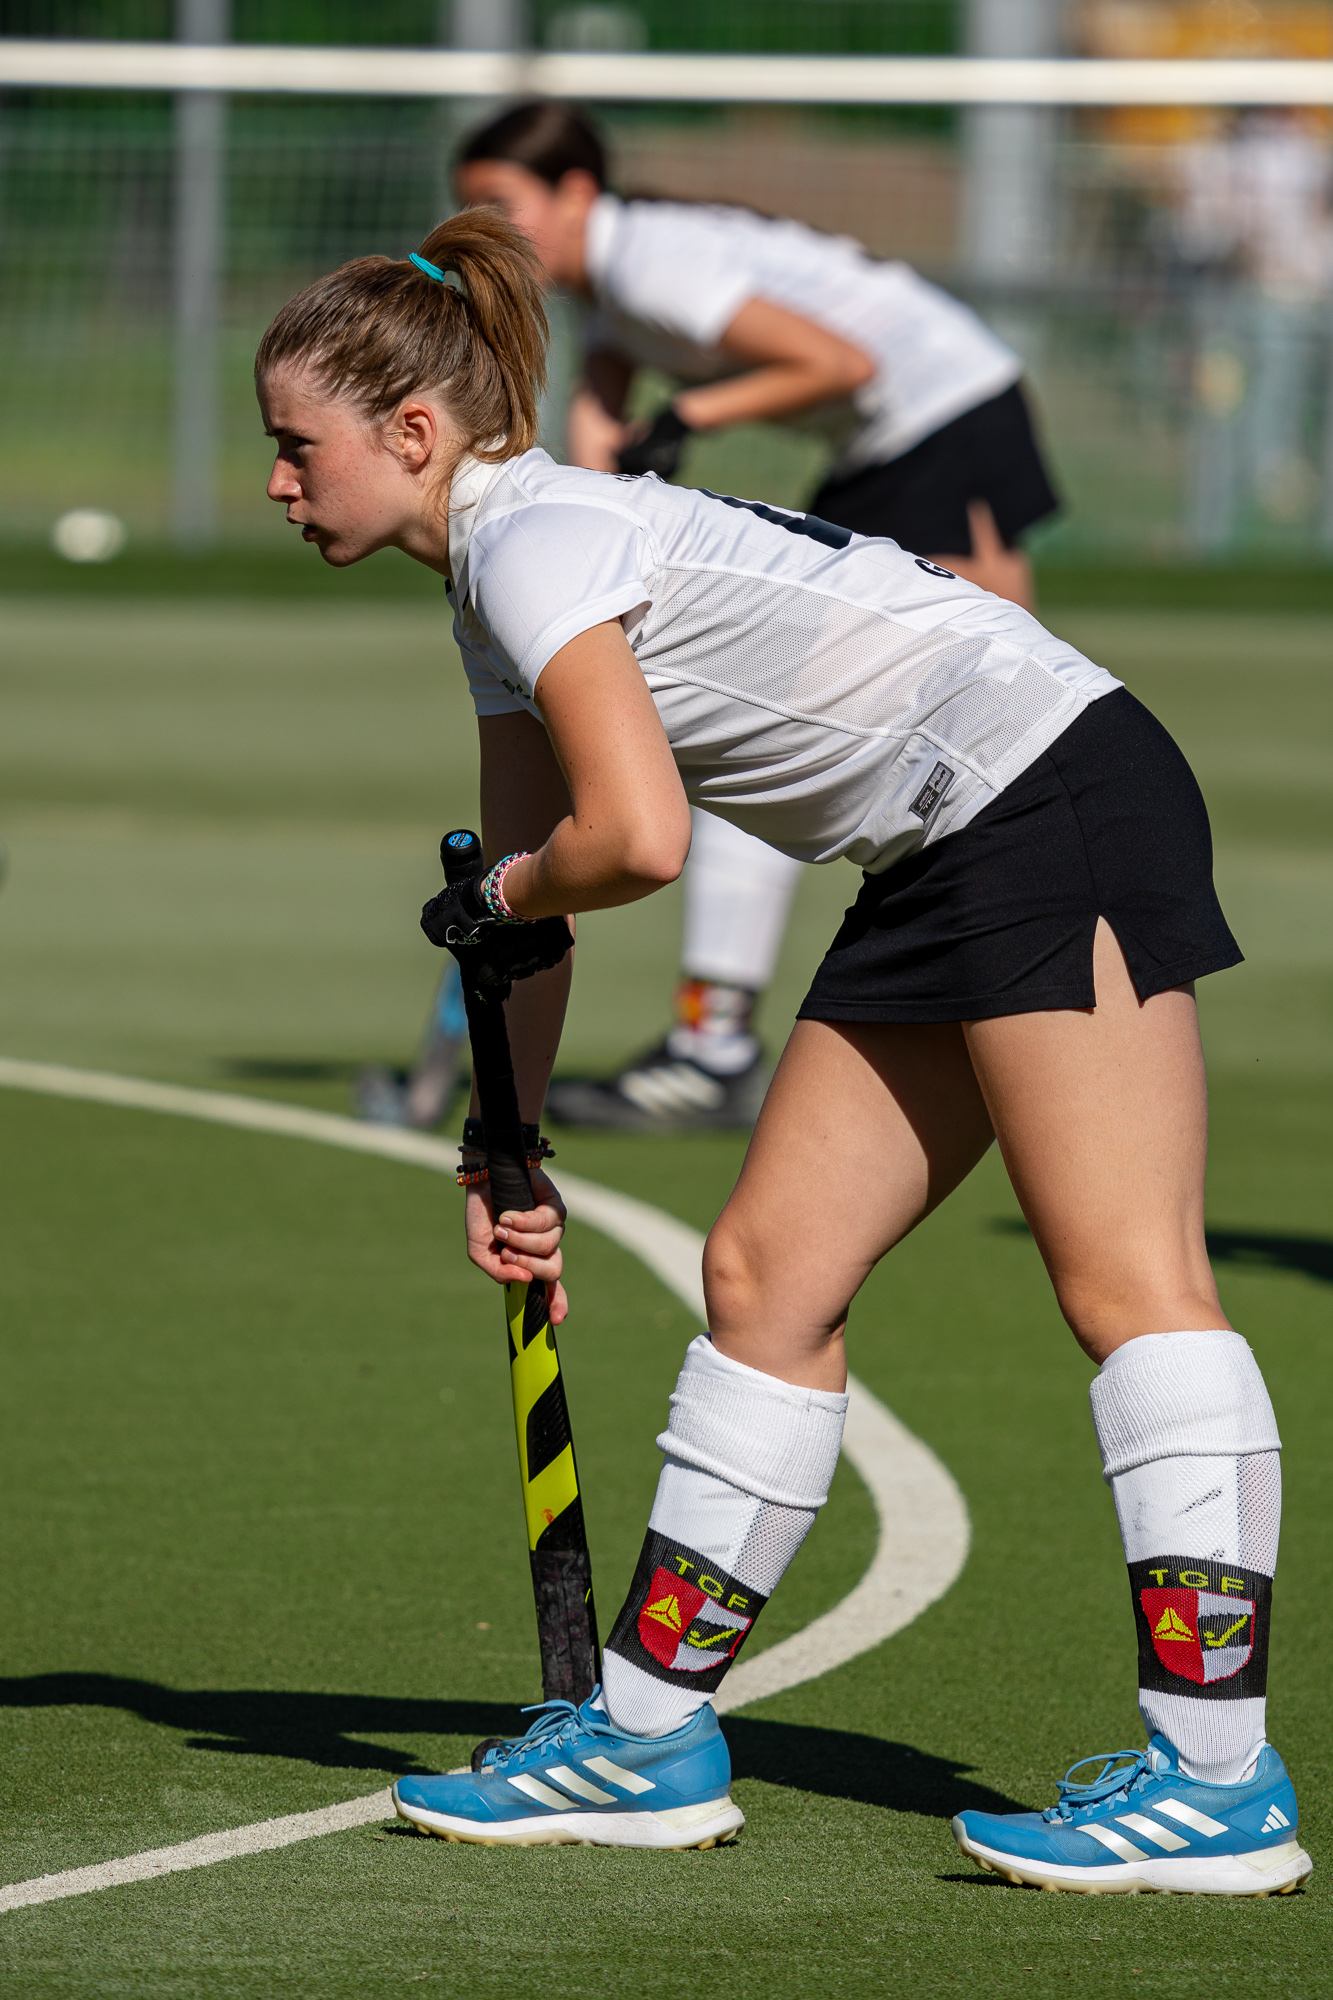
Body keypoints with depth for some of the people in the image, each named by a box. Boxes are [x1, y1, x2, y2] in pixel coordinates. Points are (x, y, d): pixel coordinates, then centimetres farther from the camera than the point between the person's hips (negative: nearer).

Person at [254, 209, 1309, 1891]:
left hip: (1055, 790, -10)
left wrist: (494, 897, -2)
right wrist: (504, 1151, 23)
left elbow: (636, 839, -22)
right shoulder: (495, 594, 17)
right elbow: (531, 907, 25)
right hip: (941, 872, 10)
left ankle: (1219, 1778, -17)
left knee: (1123, 1275, -13)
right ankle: (647, 1735, 14)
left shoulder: (539, 537, -13)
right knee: (765, 1273, 9)